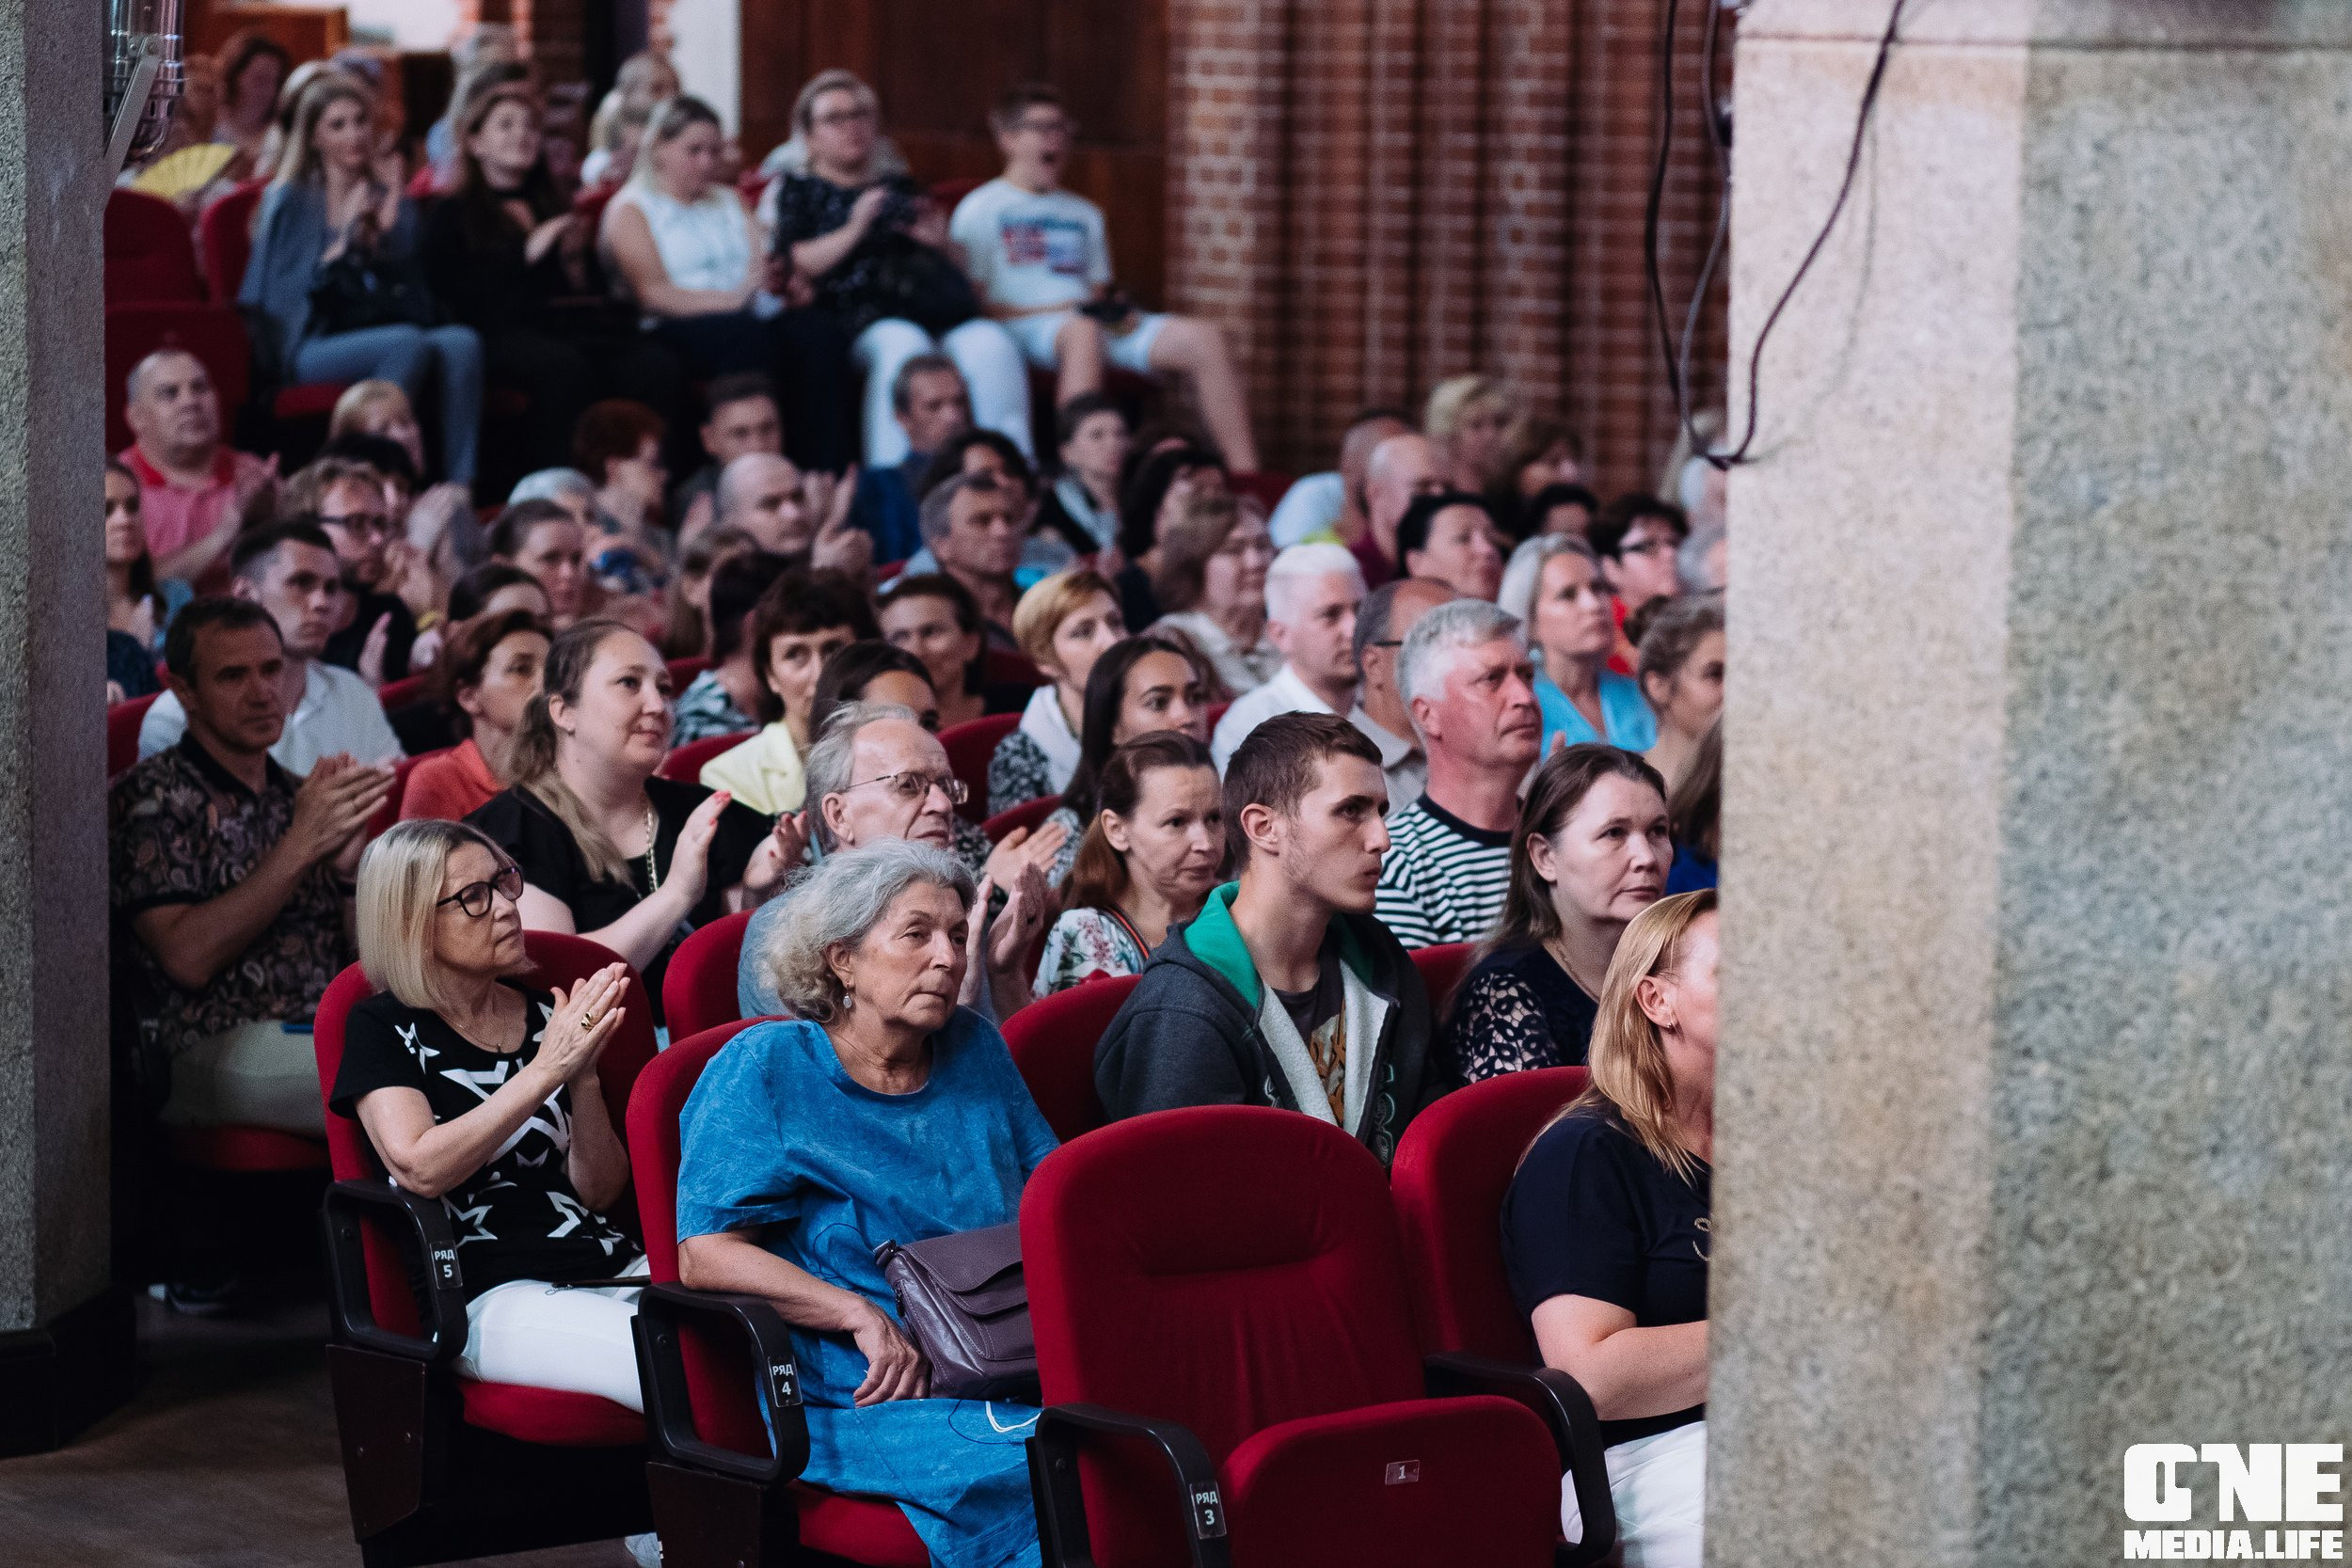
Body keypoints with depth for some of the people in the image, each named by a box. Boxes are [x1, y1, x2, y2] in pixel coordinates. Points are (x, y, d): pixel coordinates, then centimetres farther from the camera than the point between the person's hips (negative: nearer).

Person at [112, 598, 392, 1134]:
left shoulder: (301, 794, 21)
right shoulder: (151, 797, 3)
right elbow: (188, 958, -11)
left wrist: (350, 863, -3)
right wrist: (300, 845, -12)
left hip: (333, 1034, 6)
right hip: (216, 1054, -6)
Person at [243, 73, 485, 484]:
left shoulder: (393, 204, 20)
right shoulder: (290, 201, 9)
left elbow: (416, 302, 13)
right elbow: (280, 297, -4)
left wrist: (387, 240, -2)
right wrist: (342, 242, -12)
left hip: (379, 334, 4)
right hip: (312, 348, -4)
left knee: (461, 341, -29)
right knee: (408, 341, -34)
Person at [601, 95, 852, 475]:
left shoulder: (729, 200, 29)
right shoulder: (629, 210, 9)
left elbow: (766, 264, 17)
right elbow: (654, 294, -6)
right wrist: (730, 300, -18)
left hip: (758, 315, 6)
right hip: (681, 329, -5)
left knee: (820, 331, -28)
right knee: (747, 336, -38)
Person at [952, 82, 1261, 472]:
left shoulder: (1084, 214, 28)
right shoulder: (979, 210, 6)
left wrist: (1113, 309, 0)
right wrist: (1057, 309, -12)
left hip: (1097, 324, 6)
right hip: (1024, 327, -6)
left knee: (1203, 339, -14)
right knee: (1083, 333, -42)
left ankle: (1245, 473, -18)